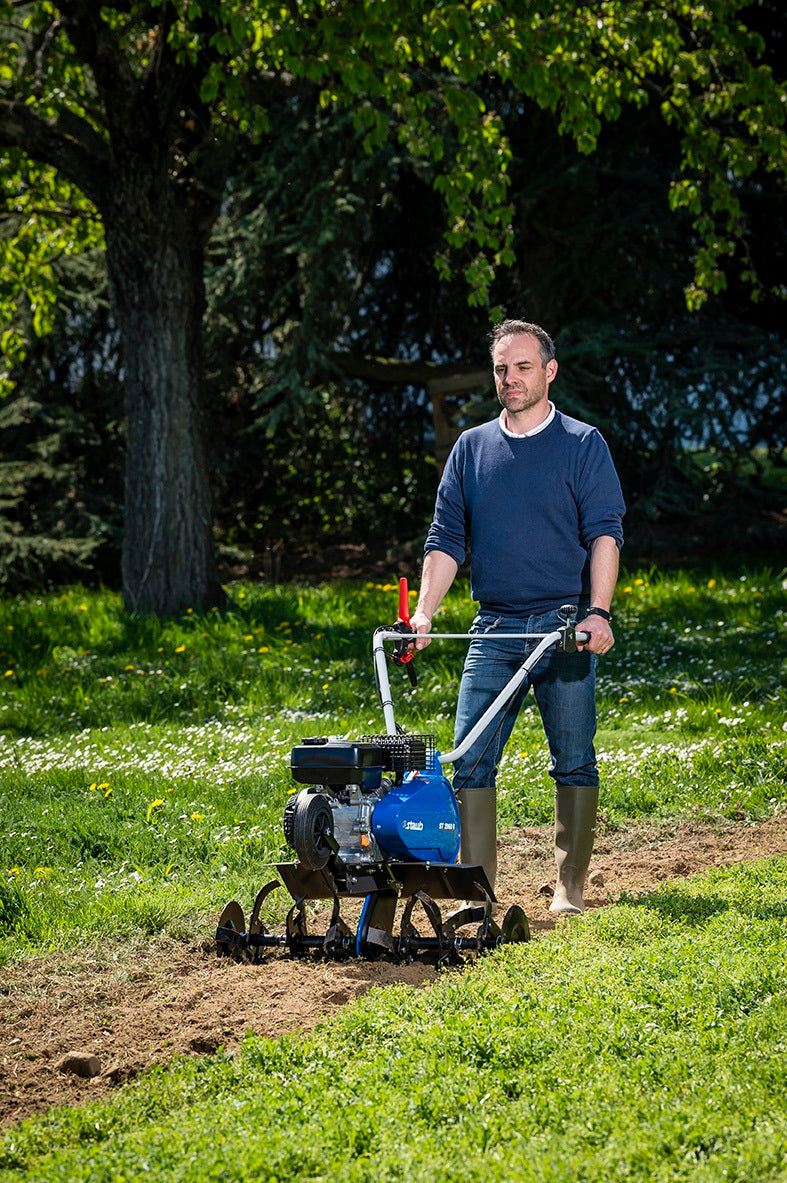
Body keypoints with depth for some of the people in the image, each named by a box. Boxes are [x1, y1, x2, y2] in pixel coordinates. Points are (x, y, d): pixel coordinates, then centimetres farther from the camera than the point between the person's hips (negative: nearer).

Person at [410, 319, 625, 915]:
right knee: (471, 761, -5)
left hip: (565, 627, -3)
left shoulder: (583, 444, 3)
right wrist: (424, 613, -2)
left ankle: (570, 888, 11)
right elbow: (446, 539, 11)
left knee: (574, 764, 2)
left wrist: (598, 612, -16)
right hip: (493, 630, 3)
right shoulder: (471, 448, 12)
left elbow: (604, 533, -4)